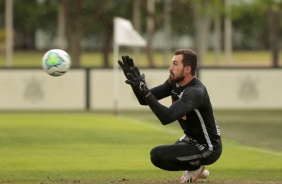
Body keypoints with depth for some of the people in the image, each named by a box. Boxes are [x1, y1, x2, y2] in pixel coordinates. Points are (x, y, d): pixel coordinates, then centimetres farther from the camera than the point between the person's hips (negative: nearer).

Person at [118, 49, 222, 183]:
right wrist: (136, 84, -20)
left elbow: (166, 118, -42)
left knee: (157, 155, -21)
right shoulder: (174, 82, -3)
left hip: (208, 148, -10)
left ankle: (195, 167, 0)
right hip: (191, 140, 10)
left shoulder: (195, 91, -31)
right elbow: (145, 100, -3)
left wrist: (144, 92, -45)